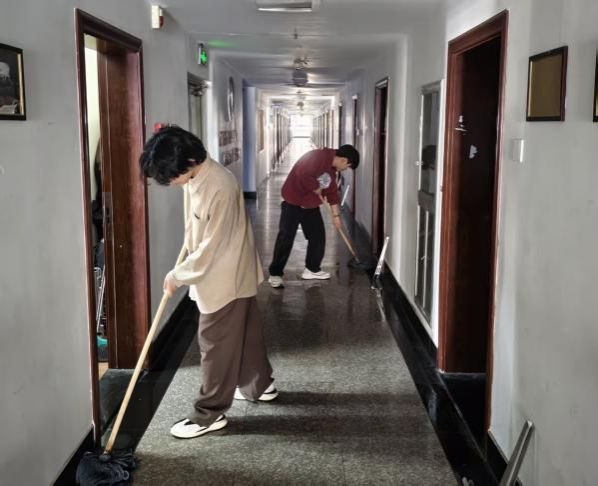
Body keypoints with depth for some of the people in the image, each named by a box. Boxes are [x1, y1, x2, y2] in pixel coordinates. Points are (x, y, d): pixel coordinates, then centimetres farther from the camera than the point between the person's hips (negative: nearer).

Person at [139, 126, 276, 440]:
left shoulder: (220, 188, -30)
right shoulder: (195, 177, -1)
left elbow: (211, 247, -25)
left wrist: (177, 275, -16)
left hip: (226, 278, -9)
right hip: (234, 273, 9)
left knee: (217, 345, 1)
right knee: (245, 334, 22)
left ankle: (209, 414, 13)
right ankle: (260, 385, 40)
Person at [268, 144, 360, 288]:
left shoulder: (332, 169, 9)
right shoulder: (319, 157, -22)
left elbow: (332, 192, 18)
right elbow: (303, 175, -36)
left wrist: (336, 215, 21)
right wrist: (317, 191, -20)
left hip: (311, 206, 9)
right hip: (293, 202, -9)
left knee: (318, 237, 9)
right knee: (286, 238, -7)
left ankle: (312, 269, 23)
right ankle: (275, 274, 1)